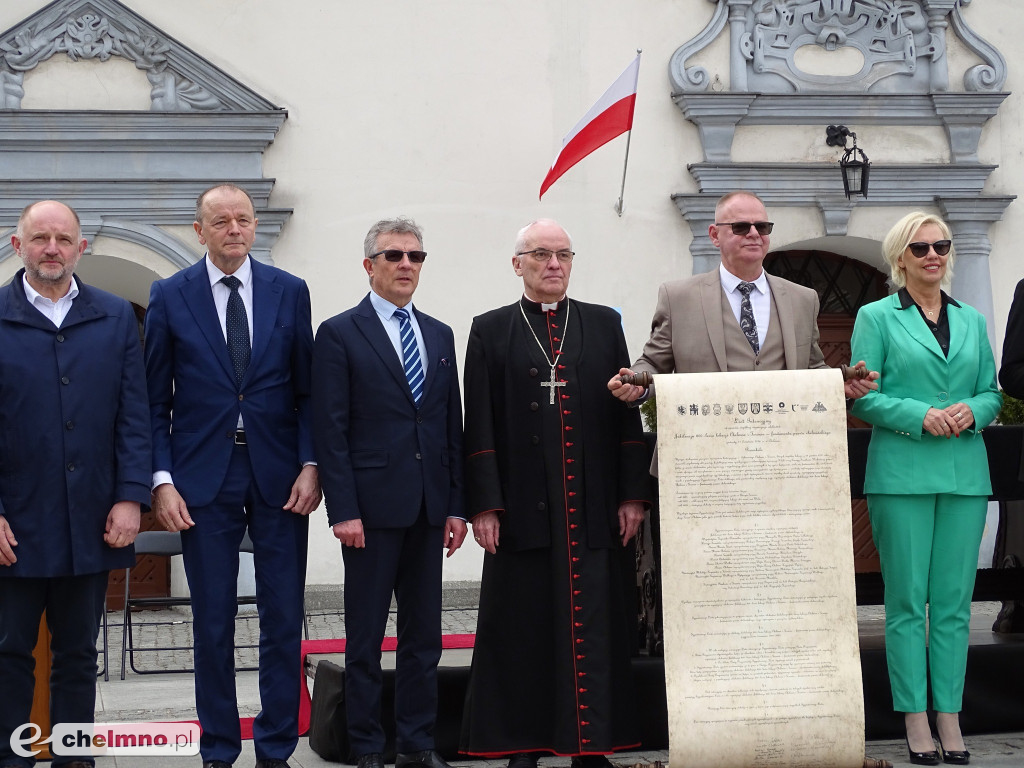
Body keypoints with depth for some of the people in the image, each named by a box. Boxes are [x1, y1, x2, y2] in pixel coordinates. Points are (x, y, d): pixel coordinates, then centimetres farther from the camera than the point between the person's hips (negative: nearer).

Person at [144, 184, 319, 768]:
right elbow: (156, 401, 2)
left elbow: (307, 390, 6)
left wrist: (310, 465, -5)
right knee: (213, 623, 6)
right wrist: (162, 479, -6)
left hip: (279, 478, 1)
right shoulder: (170, 297, 2)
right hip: (203, 478, -1)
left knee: (284, 621, 4)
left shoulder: (290, 292, 5)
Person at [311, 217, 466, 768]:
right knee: (366, 636, 3)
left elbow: (452, 428, 13)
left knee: (423, 633, 10)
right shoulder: (340, 334, -3)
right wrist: (343, 510, -14)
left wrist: (456, 505, 7)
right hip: (371, 506, -5)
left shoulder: (440, 336, 13)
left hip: (428, 509, 5)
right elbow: (330, 430, -8)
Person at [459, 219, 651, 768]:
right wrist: (483, 505, -6)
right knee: (524, 630, 2)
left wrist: (633, 493, 1)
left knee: (594, 629, 3)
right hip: (523, 509, -1)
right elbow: (479, 429, 2)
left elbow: (627, 414, 8)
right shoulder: (490, 332, 7)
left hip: (594, 511, 2)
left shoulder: (604, 325, 12)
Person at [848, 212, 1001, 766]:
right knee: (907, 600, -2)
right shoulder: (876, 317, 4)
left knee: (954, 601, 4)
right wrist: (920, 416, -14)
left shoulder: (972, 321, 15)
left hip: (965, 473, 4)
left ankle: (949, 716, 10)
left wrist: (971, 412, -6)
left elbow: (992, 392, 15)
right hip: (901, 473, -3)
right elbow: (861, 396, -2)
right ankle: (915, 719, 5)